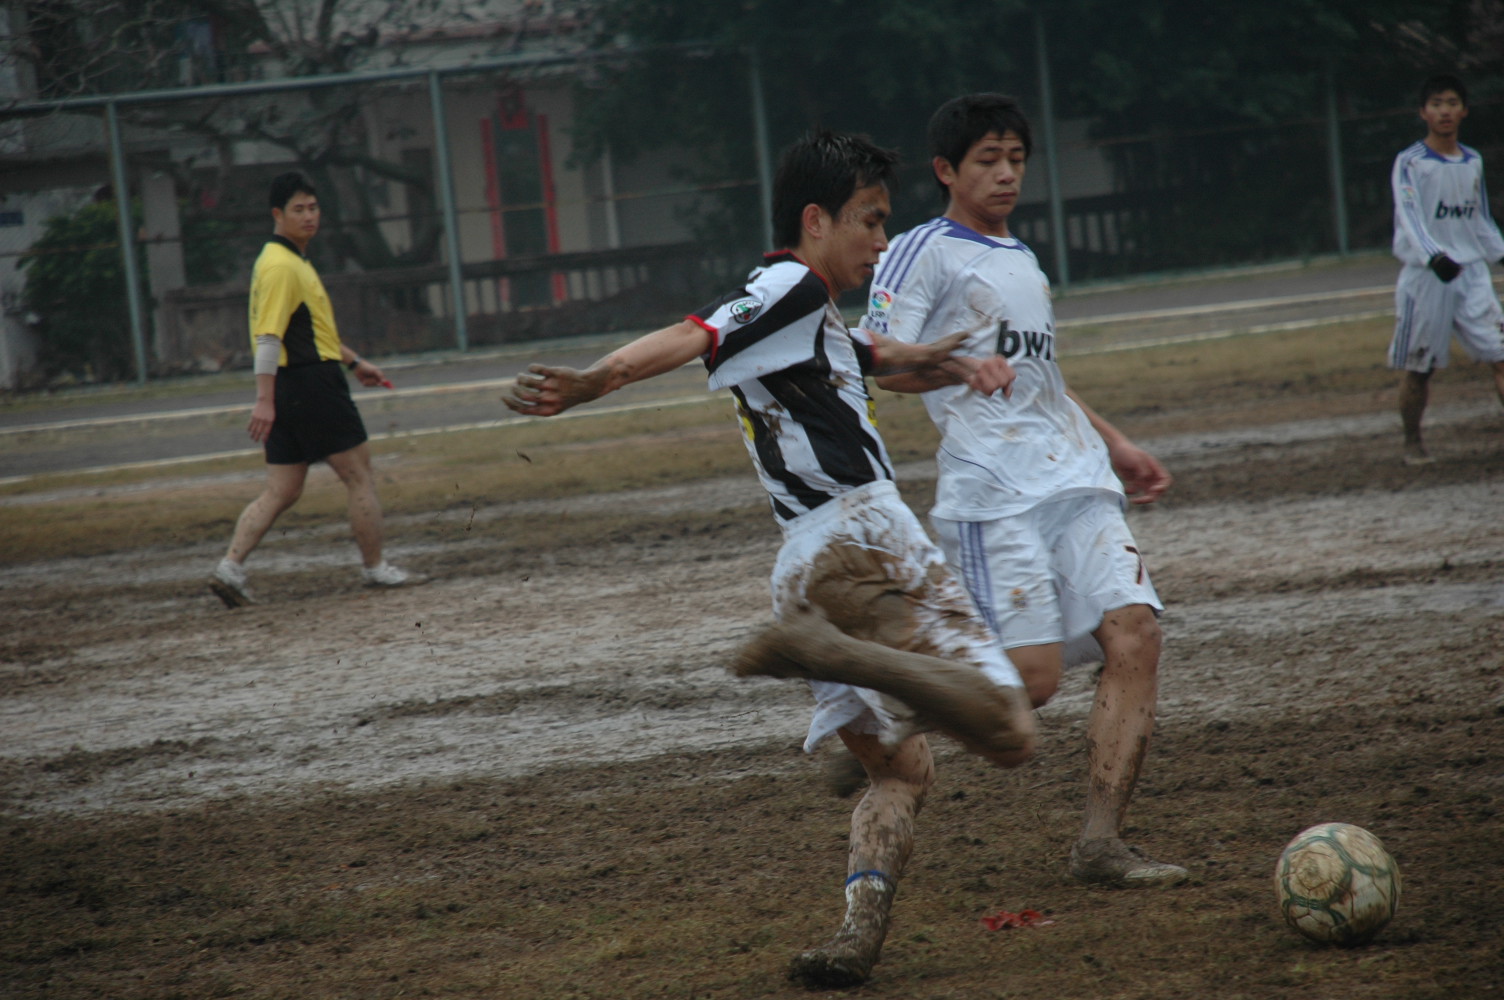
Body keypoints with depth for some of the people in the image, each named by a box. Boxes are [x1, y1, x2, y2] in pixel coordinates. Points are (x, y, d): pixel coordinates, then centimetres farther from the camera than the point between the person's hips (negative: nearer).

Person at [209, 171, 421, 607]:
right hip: (312, 385, -10)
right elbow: (268, 335, -22)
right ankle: (375, 568, 10)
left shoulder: (295, 261, 19)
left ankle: (230, 567, -2)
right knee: (359, 476, 2)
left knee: (280, 491, 7)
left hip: (289, 391, 10)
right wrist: (265, 399, -27)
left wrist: (354, 362, 34)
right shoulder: (280, 267, -14)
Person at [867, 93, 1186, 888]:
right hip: (994, 493, -7)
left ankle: (1099, 844, -10)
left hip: (1076, 481, 7)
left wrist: (1114, 445, 34)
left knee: (1135, 635, -11)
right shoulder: (925, 251, 1)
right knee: (1030, 680, -15)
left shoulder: (1021, 261, 26)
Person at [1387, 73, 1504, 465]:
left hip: (1471, 273, 4)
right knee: (1418, 369, 4)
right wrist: (1433, 256, -35)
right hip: (1423, 277, -4)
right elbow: (1408, 215, -19)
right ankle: (1412, 441, 20)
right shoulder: (1410, 163, -5)